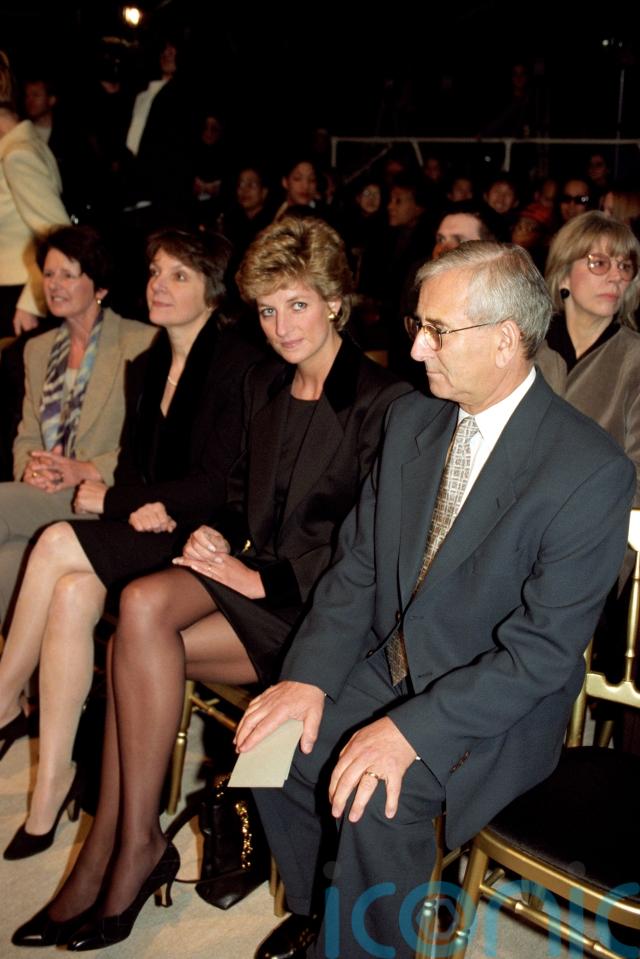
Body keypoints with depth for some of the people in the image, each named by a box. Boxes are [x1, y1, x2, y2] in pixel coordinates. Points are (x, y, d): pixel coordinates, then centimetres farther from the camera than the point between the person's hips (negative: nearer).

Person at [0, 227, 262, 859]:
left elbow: (222, 483, -13)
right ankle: (52, 780, -17)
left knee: (58, 544, -25)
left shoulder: (240, 366, -8)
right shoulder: (145, 368, 16)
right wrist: (136, 506, -9)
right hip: (142, 531, 6)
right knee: (74, 591, -25)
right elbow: (133, 467, 15)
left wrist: (109, 500, -12)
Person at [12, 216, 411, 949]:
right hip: (255, 575, 7)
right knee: (140, 621, -22)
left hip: (322, 603, -7)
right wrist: (220, 537, 0)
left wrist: (262, 579, -17)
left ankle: (134, 843, -12)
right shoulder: (263, 385, 14)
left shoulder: (382, 401, -10)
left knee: (144, 605, -25)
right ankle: (112, 849, -11)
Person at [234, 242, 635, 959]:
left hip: (497, 710, -6)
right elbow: (358, 563, 3)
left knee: (380, 803, -27)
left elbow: (543, 650, -22)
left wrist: (411, 730, -29)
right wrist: (308, 676, -11)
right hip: (385, 669, 6)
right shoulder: (410, 421, 1)